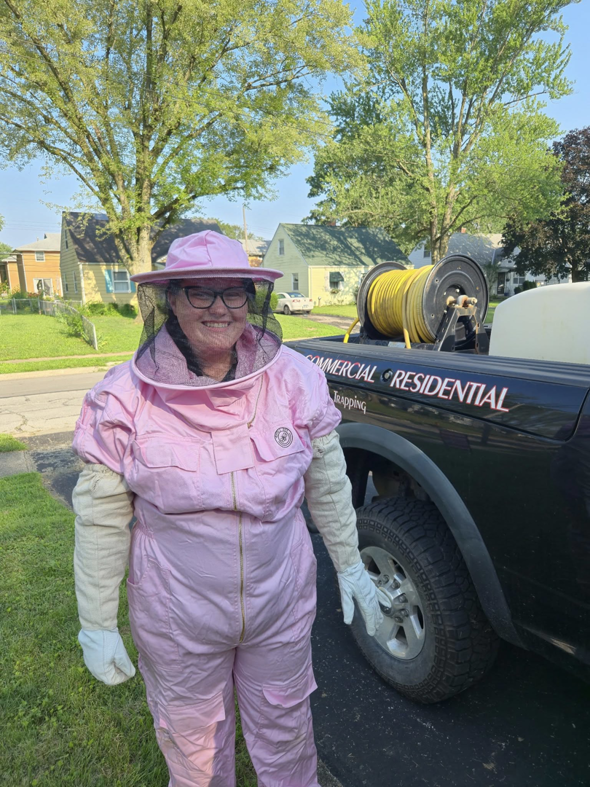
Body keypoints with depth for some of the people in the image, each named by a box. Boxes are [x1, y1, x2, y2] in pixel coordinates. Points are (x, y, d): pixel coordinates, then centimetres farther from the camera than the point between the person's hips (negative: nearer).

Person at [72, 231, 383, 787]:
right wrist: (96, 624, -3)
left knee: (285, 730, 26)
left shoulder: (294, 378, -12)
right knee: (192, 742, 25)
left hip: (282, 605, 2)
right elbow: (101, 517, -8)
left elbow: (327, 481, 0)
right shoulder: (126, 396, -17)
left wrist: (349, 564, 7)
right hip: (176, 620, -1)